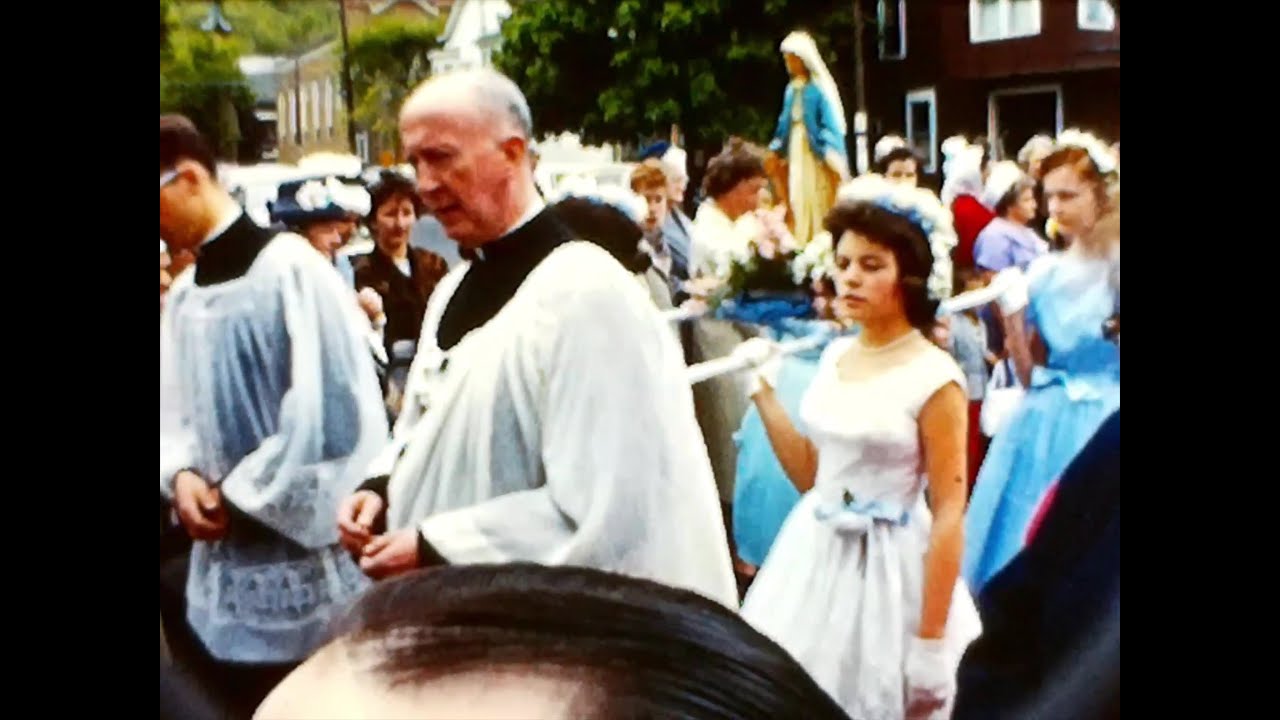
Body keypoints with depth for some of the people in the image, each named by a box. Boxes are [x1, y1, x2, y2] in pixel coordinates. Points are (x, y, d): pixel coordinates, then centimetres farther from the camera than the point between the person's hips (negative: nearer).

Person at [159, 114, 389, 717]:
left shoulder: (290, 267, -14)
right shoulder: (182, 294, 10)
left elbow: (326, 411, -19)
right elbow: (176, 410, 15)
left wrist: (244, 495, -12)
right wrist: (181, 476, -5)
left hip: (302, 558, -7)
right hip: (224, 569, 7)